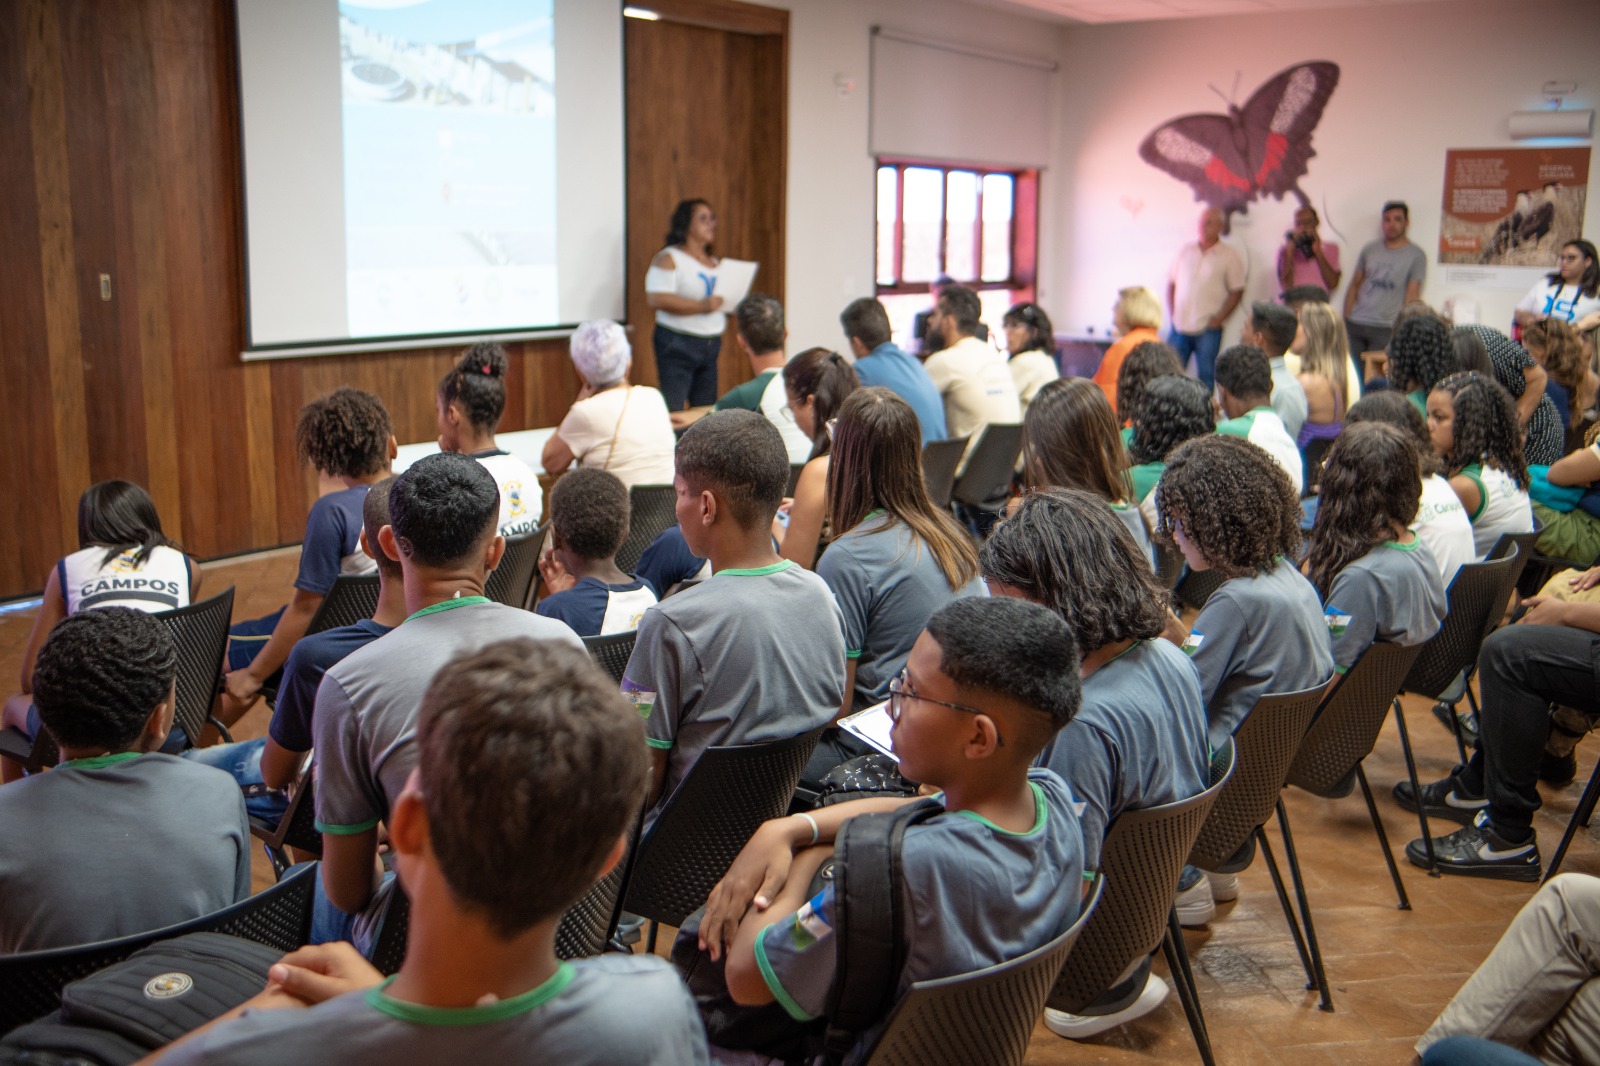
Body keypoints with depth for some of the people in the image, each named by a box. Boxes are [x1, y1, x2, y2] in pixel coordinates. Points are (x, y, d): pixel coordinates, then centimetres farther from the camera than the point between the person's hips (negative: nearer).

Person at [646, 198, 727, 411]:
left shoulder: (715, 262, 17)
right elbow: (656, 298, -18)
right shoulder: (668, 258, -5)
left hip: (711, 344, 7)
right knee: (673, 412, -10)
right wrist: (701, 306, -23)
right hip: (678, 345, -7)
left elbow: (721, 300, 25)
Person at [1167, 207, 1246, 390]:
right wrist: (1172, 314, 4)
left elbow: (1237, 291, -2)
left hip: (1208, 329, -3)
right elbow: (1171, 283, 15)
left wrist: (1218, 319, -10)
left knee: (1205, 377, 1)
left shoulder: (1229, 256, 1)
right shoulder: (1185, 251, 11)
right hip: (1179, 326, 3)